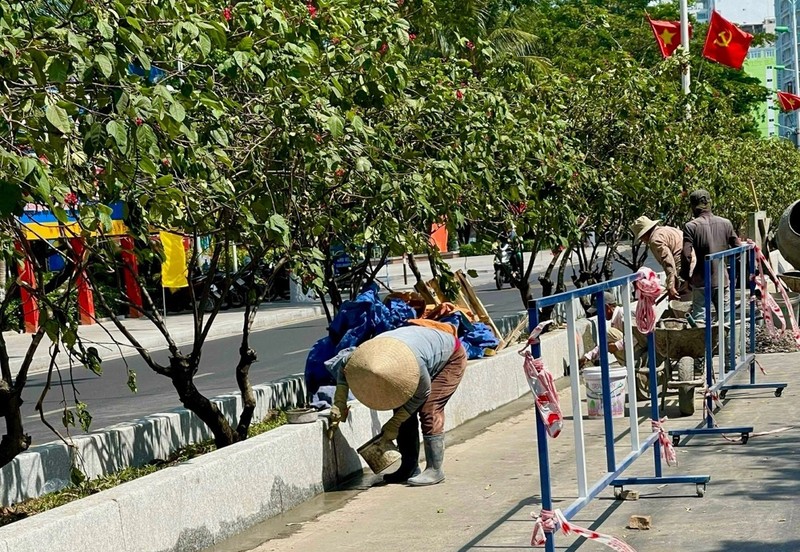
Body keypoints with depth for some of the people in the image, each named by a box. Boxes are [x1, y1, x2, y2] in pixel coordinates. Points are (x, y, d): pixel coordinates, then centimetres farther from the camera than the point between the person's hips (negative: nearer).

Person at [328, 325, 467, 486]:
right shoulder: (366, 353, -28)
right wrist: (339, 404, -18)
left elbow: (421, 394, -25)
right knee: (405, 414, -2)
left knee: (429, 412, -19)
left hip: (451, 357, -7)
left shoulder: (414, 365, -44)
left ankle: (434, 470, -15)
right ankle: (410, 468, 7)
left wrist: (394, 424, -22)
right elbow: (344, 370, -8)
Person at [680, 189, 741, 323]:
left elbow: (686, 255, -16)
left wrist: (685, 276, -2)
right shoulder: (726, 223, 2)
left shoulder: (691, 226, -10)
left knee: (699, 321, 1)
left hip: (701, 282, -3)